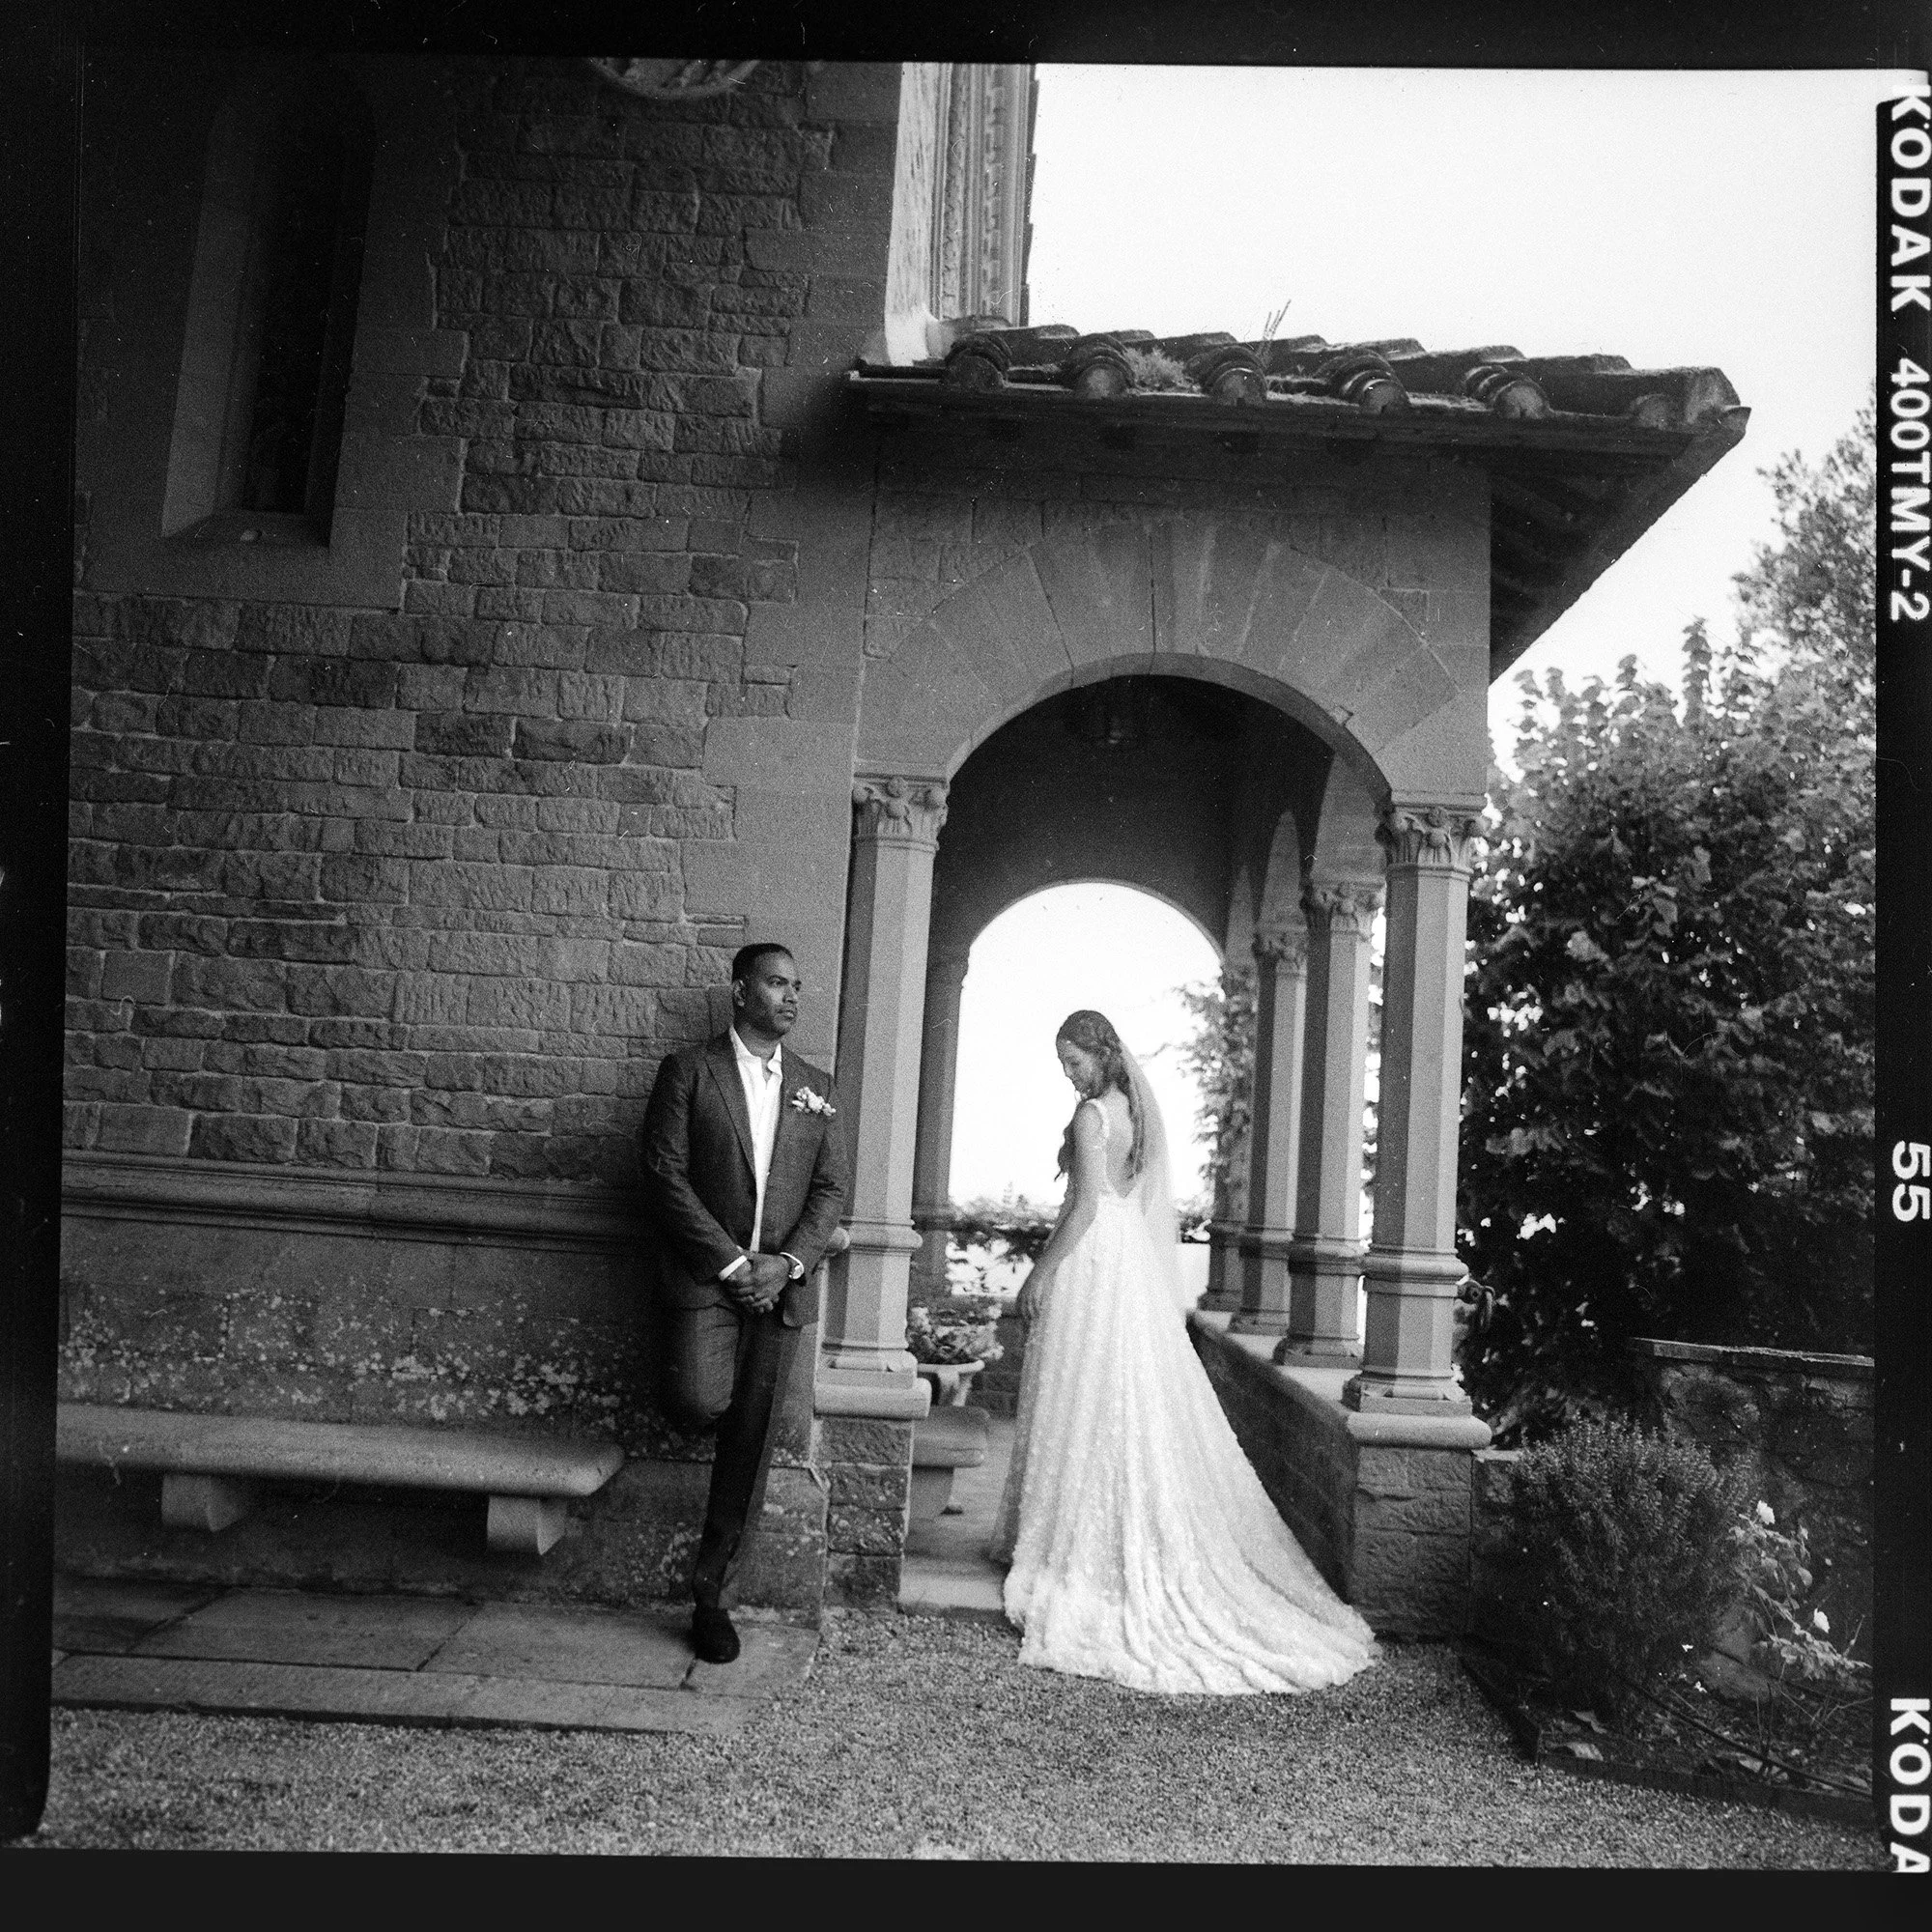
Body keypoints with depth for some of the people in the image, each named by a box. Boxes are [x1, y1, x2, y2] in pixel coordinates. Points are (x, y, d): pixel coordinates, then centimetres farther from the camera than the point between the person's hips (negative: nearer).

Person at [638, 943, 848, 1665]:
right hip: (706, 1273, -3)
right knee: (703, 1403, -24)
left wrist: (787, 1263, -8)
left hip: (781, 1282, 3)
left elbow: (830, 1190, 8)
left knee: (750, 1446, 4)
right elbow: (665, 1175, -7)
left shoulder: (817, 1088, 12)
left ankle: (713, 1597, 17)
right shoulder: (688, 1070, 1)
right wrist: (731, 1260, -13)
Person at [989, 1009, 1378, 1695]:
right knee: (1149, 1412, 12)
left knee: (1087, 1412, 0)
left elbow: (1084, 1207, -20)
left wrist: (1039, 1274, -15)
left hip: (1091, 1269, -8)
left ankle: (1079, 1557, 8)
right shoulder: (1140, 1110, 11)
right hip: (1137, 1268, 9)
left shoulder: (1091, 1115, -15)